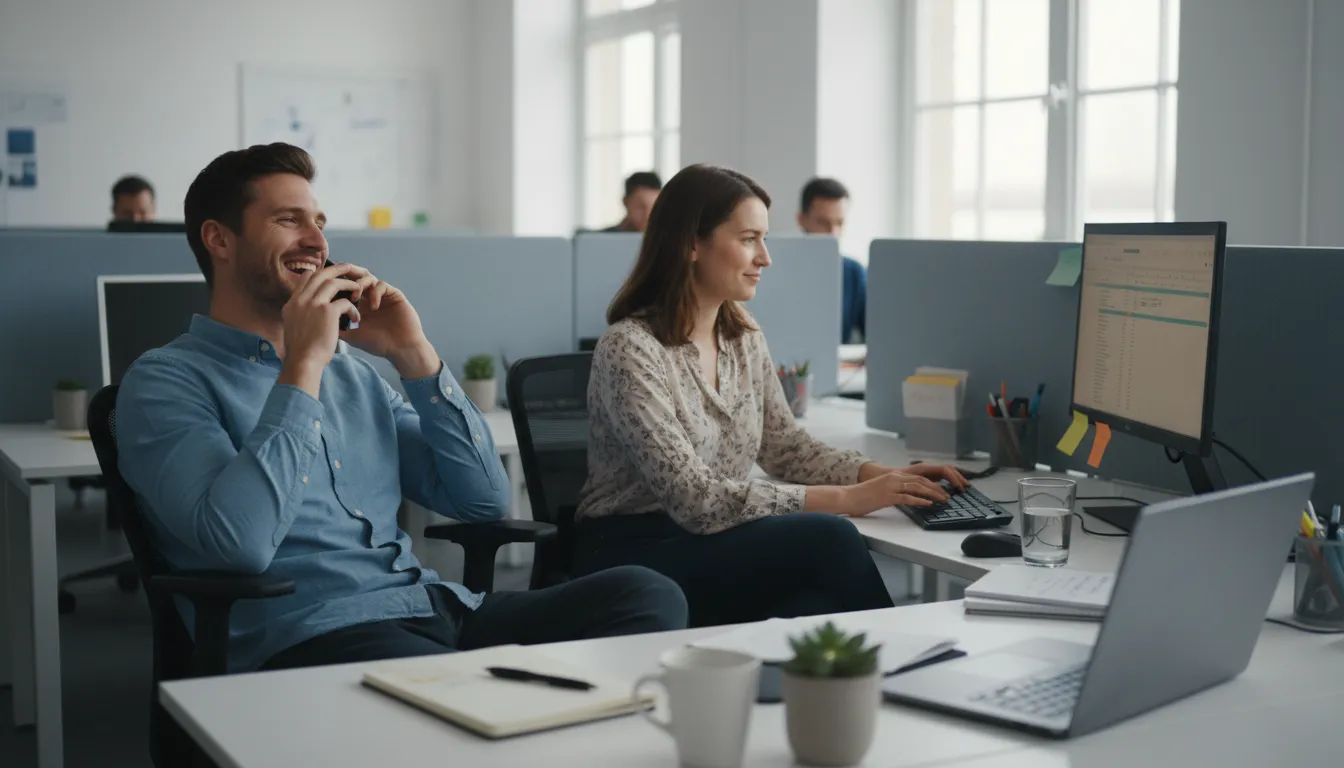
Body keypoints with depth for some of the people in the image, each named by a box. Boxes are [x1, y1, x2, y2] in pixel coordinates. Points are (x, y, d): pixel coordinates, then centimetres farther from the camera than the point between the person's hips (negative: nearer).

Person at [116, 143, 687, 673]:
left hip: (441, 609, 7)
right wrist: (304, 364, -11)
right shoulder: (164, 382, 4)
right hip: (310, 635, -7)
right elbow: (239, 540, -16)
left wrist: (414, 355, 7)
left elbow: (485, 500, 15)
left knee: (646, 593, -18)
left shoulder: (353, 375, 23)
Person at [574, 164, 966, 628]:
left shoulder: (744, 337, 7)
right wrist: (846, 499, -24)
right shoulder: (629, 349, -18)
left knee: (816, 608, -28)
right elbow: (696, 499, -24)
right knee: (828, 539, -27)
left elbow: (786, 448, 16)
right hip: (632, 554, -6)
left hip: (714, 542, 6)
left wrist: (884, 476, -1)